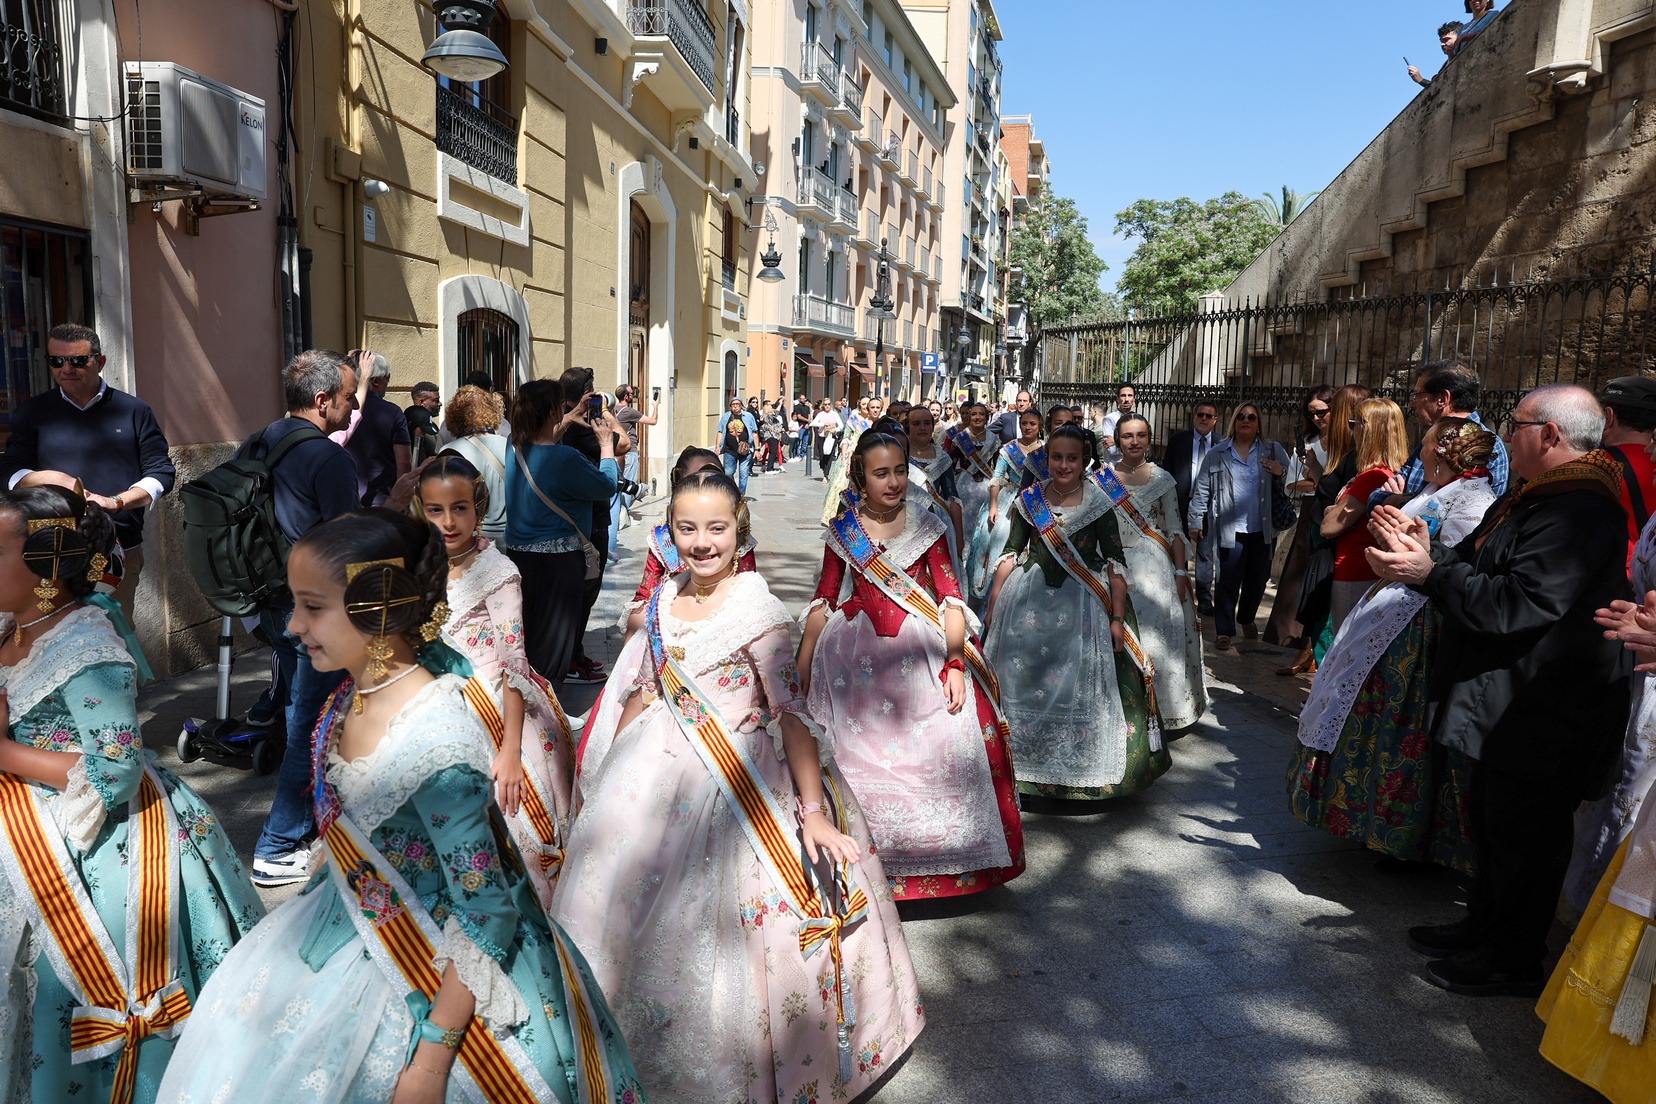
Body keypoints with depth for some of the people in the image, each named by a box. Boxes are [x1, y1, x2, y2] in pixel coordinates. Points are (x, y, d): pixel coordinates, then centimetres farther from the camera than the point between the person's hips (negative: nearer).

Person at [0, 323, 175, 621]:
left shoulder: (134, 411, 6)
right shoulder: (31, 413, 10)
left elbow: (161, 473, 3)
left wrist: (116, 502, -13)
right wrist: (48, 480, -15)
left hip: (121, 549, -1)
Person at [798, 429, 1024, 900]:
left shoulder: (927, 527, 1)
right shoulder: (842, 532, 4)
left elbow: (951, 596, -2)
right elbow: (823, 602, 7)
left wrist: (955, 664, -11)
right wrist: (800, 671, 5)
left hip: (920, 657, 0)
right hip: (856, 661, 1)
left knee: (935, 755, -1)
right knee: (860, 761, 6)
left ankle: (934, 855, 18)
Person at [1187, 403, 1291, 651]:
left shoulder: (1273, 451, 8)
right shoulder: (1217, 454, 5)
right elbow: (1202, 491, 5)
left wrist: (1281, 473, -12)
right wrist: (1196, 522, 0)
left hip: (1263, 530, 2)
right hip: (1231, 530, -2)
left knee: (1257, 580, 12)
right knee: (1228, 581, -5)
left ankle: (1246, 618, 35)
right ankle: (1224, 630, 3)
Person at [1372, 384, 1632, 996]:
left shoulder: (1579, 512, -23)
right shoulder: (1534, 498, 13)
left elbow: (1520, 605, -30)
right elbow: (1480, 568, 17)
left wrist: (1430, 572, -26)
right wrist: (1427, 553, 2)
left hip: (1542, 715, -11)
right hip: (1508, 702, 11)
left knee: (1522, 832, 4)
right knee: (1492, 821, 22)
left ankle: (1513, 961, 19)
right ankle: (1485, 927, 38)